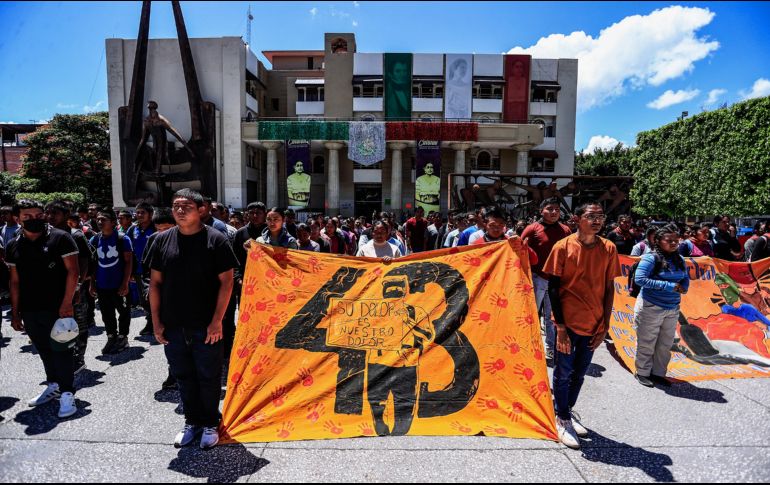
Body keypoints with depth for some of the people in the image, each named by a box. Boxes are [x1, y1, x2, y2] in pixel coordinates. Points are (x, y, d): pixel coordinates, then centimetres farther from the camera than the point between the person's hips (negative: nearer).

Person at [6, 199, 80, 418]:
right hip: (29, 310, 5)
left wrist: (66, 303, -14)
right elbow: (15, 281, 13)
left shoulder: (60, 238, -7)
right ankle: (53, 385, 33)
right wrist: (15, 313, 10)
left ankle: (67, 393, 8)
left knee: (61, 350, -1)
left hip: (57, 308, -5)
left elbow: (73, 272, -9)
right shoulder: (13, 246, 8)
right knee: (44, 351, 17)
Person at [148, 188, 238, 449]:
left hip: (206, 327, -4)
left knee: (209, 377, 8)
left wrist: (217, 320, -12)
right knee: (184, 377, 16)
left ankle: (210, 424, 27)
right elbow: (155, 283, 8)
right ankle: (192, 421, 34)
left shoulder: (216, 240, -8)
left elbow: (226, 282, -9)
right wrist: (156, 320, 4)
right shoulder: (162, 240, 5)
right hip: (173, 326, 4)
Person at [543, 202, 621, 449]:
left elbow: (609, 288, 4)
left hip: (594, 324, 4)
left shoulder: (609, 249, 0)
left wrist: (605, 325, 0)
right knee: (563, 373, 6)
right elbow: (553, 288, -9)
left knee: (579, 373, 16)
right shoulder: (563, 247, -10)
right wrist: (560, 326, -12)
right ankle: (562, 419, 24)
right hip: (568, 323, -4)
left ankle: (567, 412, 36)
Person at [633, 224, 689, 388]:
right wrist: (669, 286, -23)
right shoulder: (651, 258, -14)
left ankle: (658, 373, 29)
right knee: (647, 343, 6)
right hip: (651, 307, -6)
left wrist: (684, 287, -8)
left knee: (665, 344, 14)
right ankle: (643, 373, 22)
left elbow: (686, 278, 17)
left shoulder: (679, 259, 5)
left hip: (673, 308, 6)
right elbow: (639, 279, -22)